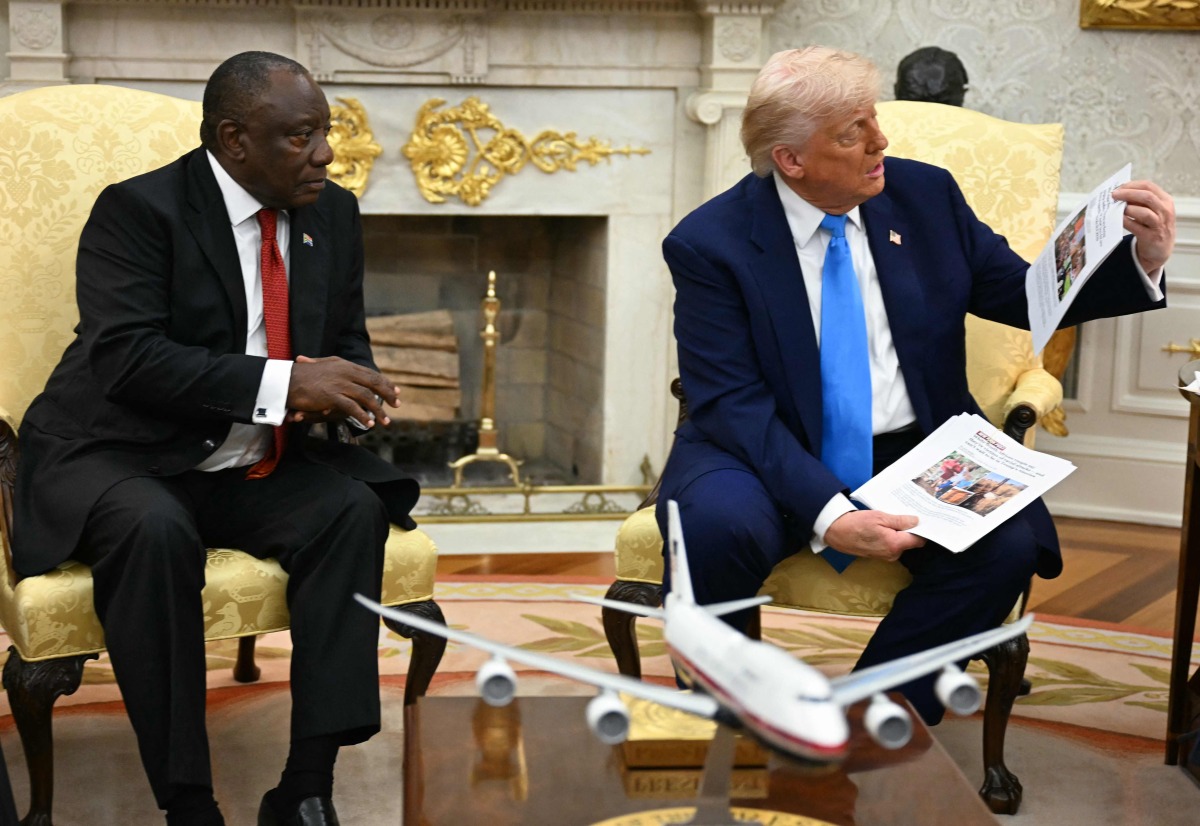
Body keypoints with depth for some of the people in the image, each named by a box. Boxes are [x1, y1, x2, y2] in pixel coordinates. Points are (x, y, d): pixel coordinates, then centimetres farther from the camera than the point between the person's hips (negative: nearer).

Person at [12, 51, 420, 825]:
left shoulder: (334, 215, 6)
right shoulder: (138, 209, -13)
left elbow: (348, 344, 13)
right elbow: (127, 356, -25)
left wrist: (337, 388, -13)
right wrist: (283, 381, -32)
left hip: (255, 466, 5)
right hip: (120, 459, -5)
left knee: (354, 509, -22)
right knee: (155, 530, -36)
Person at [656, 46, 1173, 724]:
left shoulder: (925, 194, 4)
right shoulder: (710, 243, -9)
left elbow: (1026, 295, 12)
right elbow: (732, 405, -16)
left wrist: (1143, 260, -8)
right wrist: (827, 513, -30)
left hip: (916, 452, 3)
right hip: (775, 458, -3)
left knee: (1007, 544, -26)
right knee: (717, 528, -35)